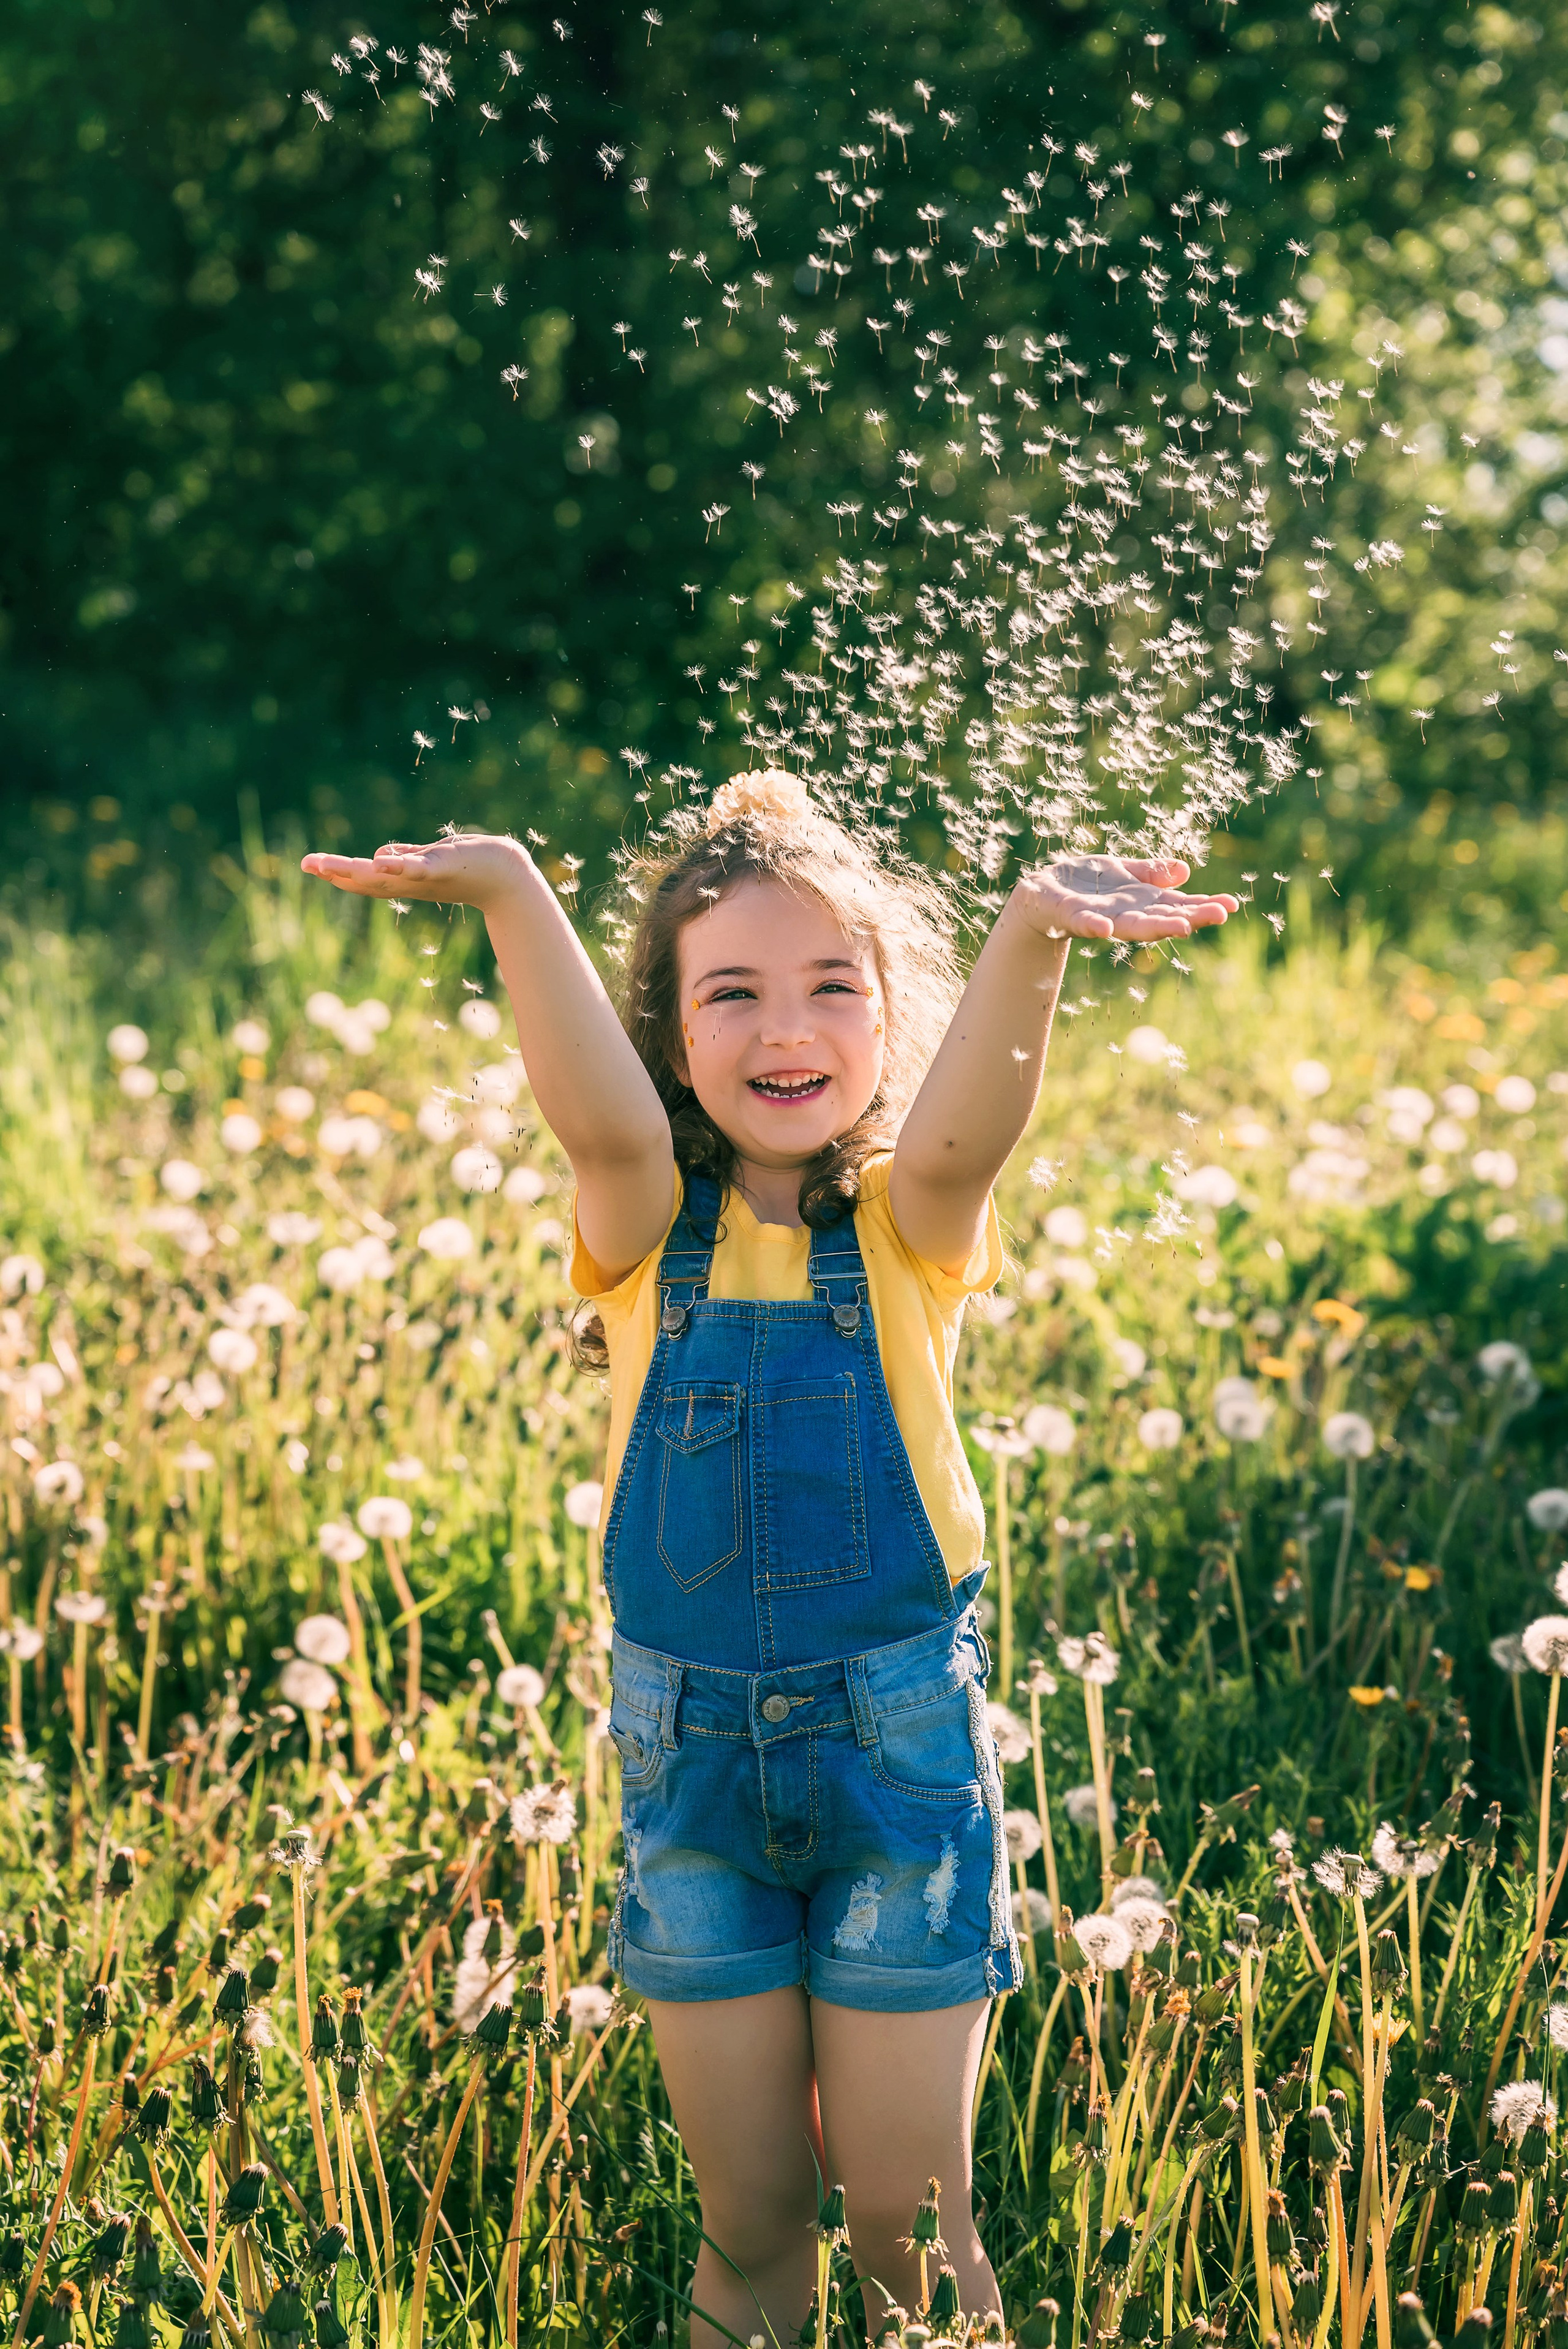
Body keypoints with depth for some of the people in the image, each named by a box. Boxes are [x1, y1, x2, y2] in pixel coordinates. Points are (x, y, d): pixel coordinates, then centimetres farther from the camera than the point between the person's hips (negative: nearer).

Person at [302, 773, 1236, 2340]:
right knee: (747, 2223, 13)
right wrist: (508, 893, -44)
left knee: (908, 2221, 9)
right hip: (687, 1747, 1)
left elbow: (958, 1131, -28)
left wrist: (1030, 935, -49)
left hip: (902, 1739, -1)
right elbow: (598, 1117, -25)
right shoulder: (651, 1229, -3)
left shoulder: (908, 1228, -5)